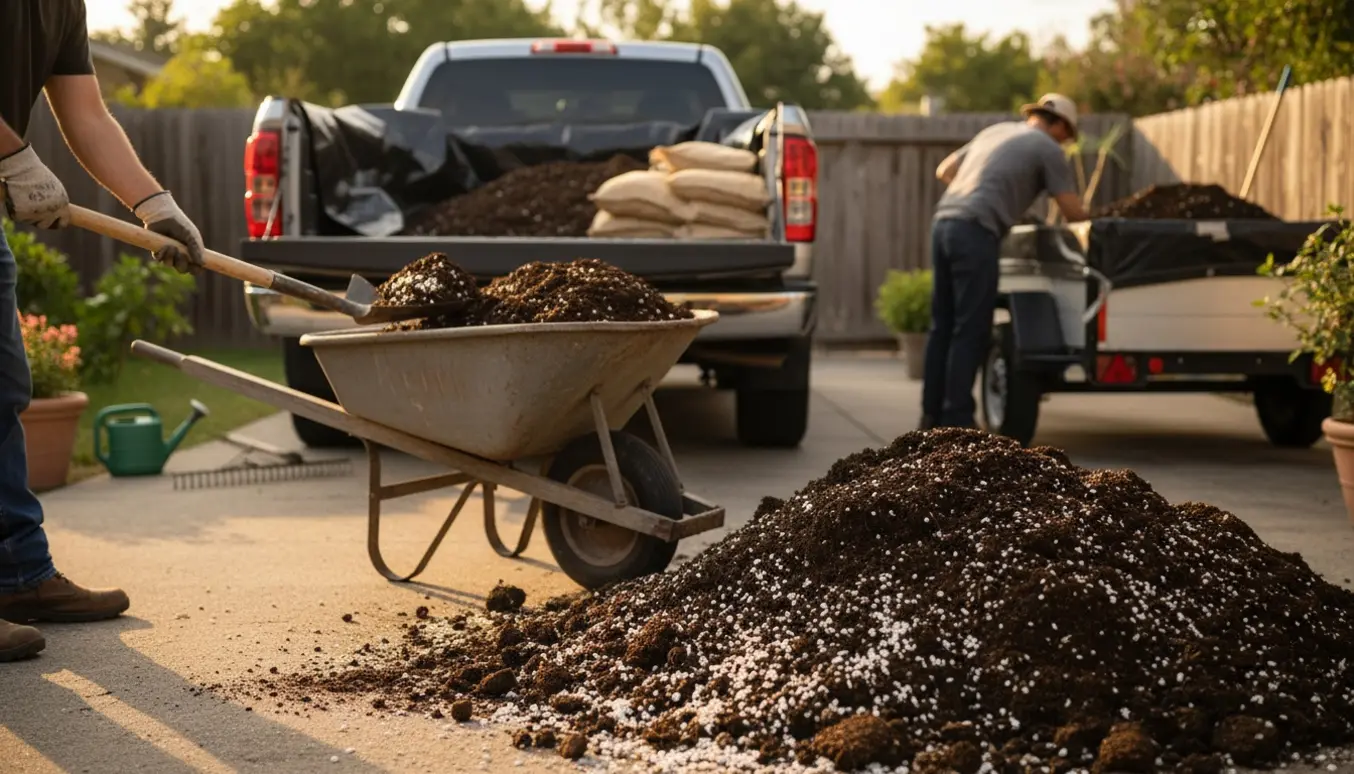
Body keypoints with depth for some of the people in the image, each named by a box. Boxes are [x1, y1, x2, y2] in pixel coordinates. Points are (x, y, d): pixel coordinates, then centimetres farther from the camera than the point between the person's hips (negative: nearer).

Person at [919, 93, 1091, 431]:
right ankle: (956, 420, -4)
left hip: (943, 222, 7)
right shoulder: (1048, 149, 4)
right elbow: (1073, 213, 4)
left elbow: (944, 171, 30)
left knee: (942, 327, 12)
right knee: (970, 331, -4)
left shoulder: (995, 131, 25)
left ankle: (932, 416, 16)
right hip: (976, 231, -7)